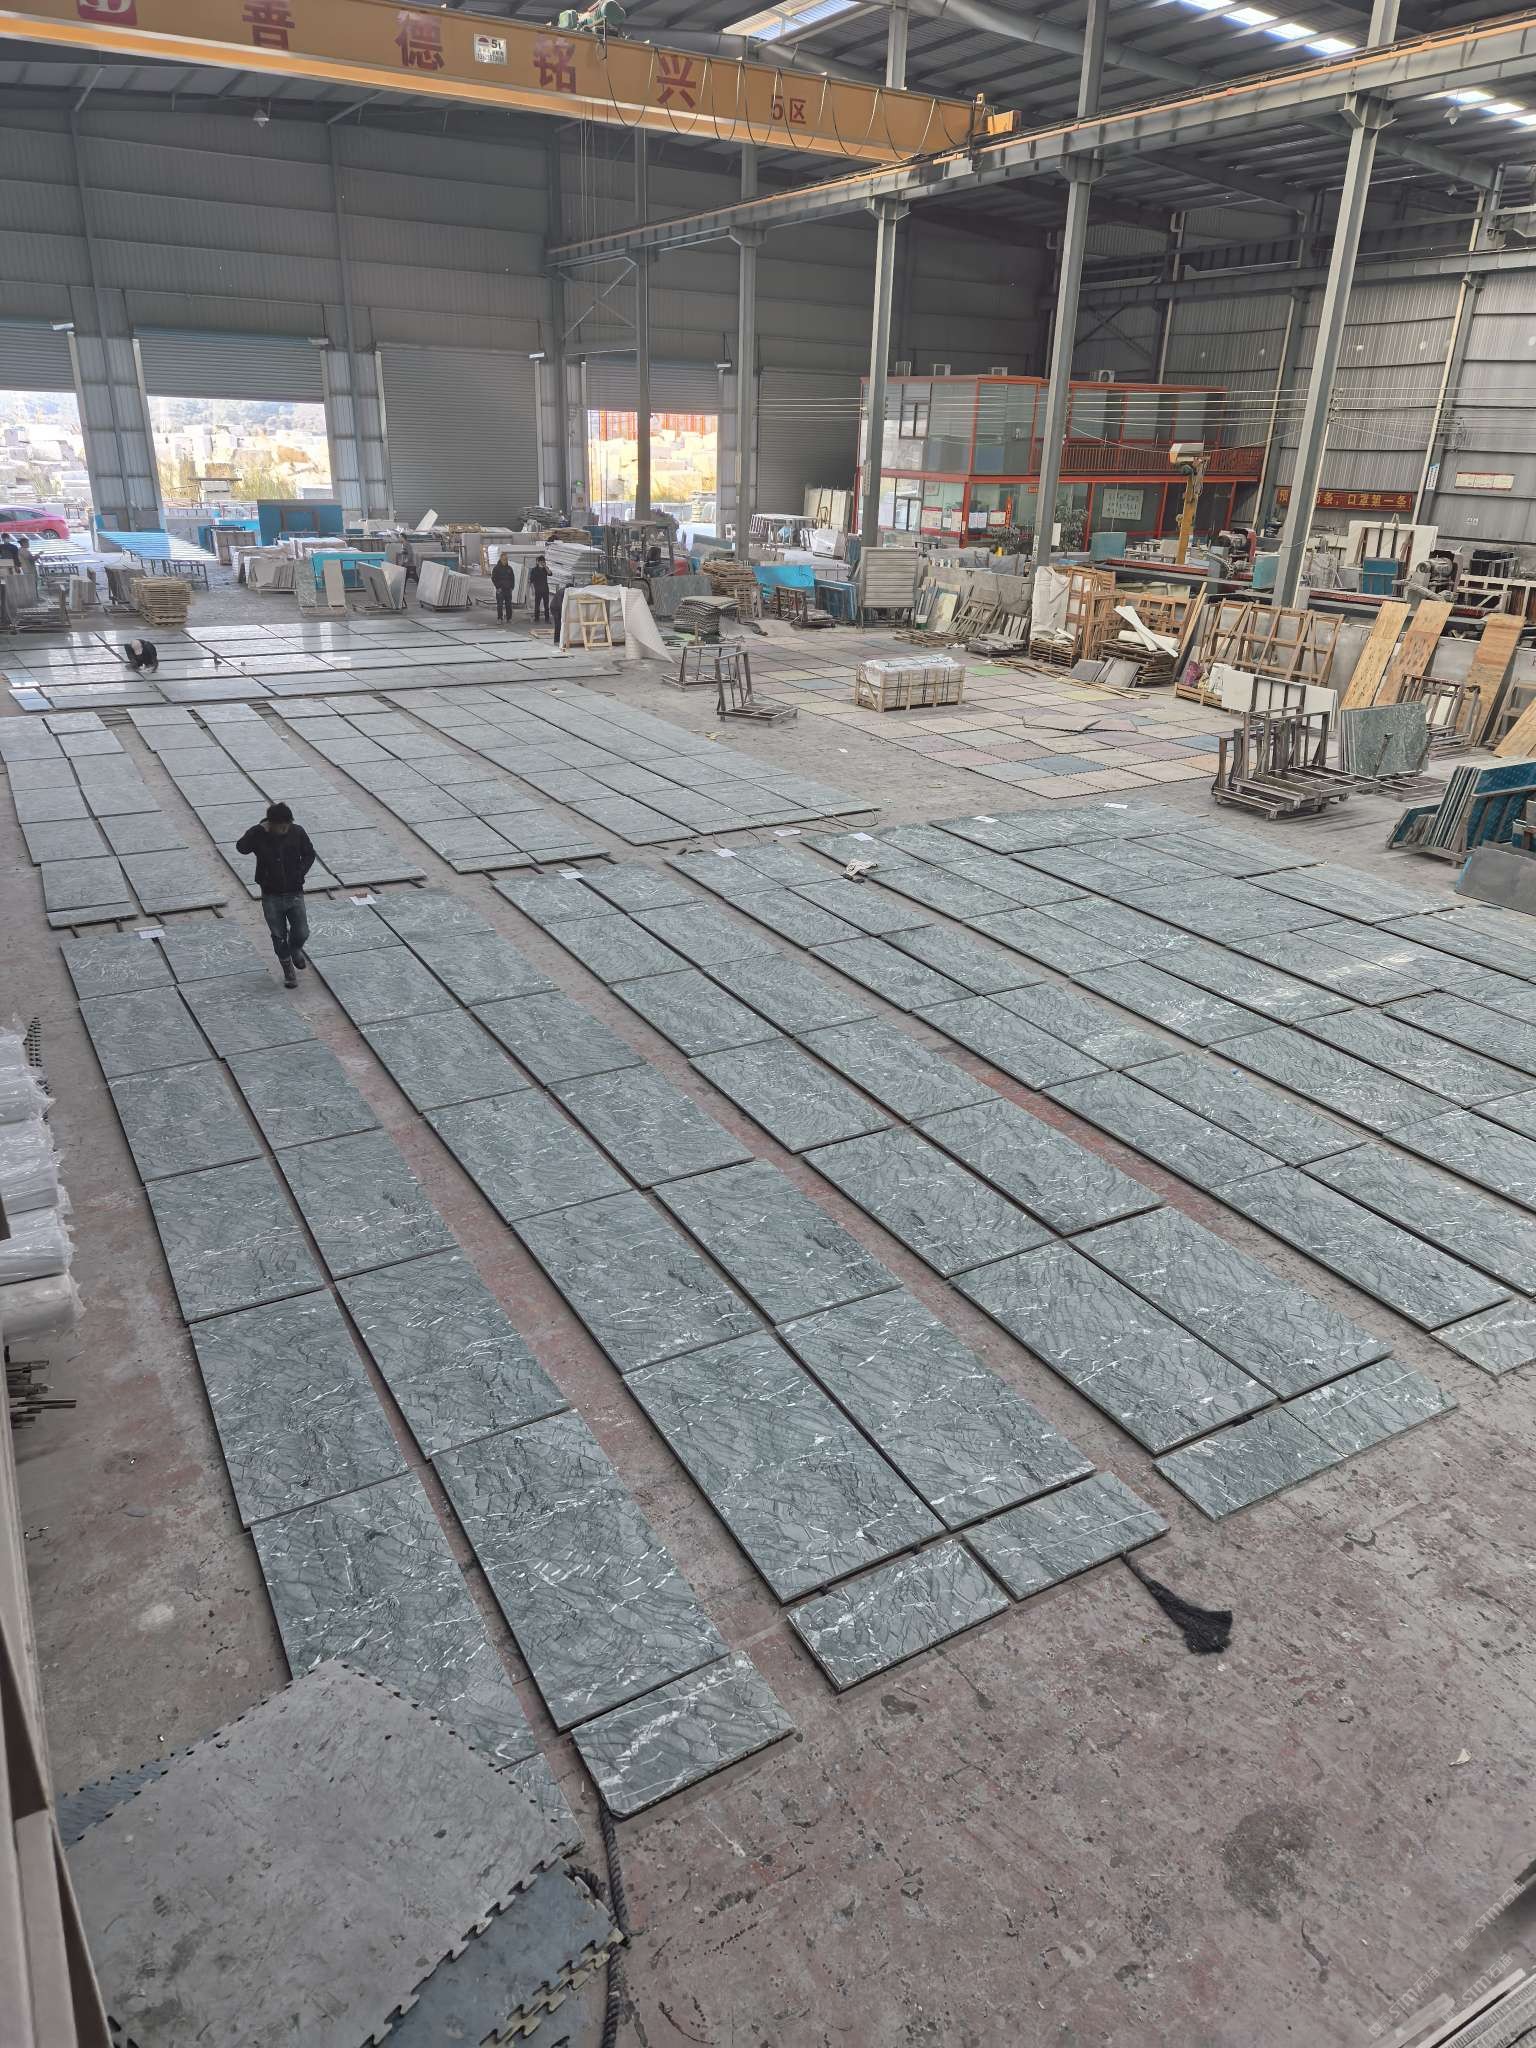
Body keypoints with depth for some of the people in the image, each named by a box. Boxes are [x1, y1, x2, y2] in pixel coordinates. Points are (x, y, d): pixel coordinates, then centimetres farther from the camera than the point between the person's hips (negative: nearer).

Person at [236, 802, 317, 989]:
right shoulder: (259, 835, -14)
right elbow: (241, 847, -32)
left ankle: (295, 949, 39)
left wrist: (301, 871, -10)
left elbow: (309, 854, 5)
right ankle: (288, 970, 30)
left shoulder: (297, 832, -9)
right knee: (279, 936, 10)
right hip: (271, 896, -1)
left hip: (295, 893, 1)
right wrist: (260, 829, -35)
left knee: (301, 933, 2)